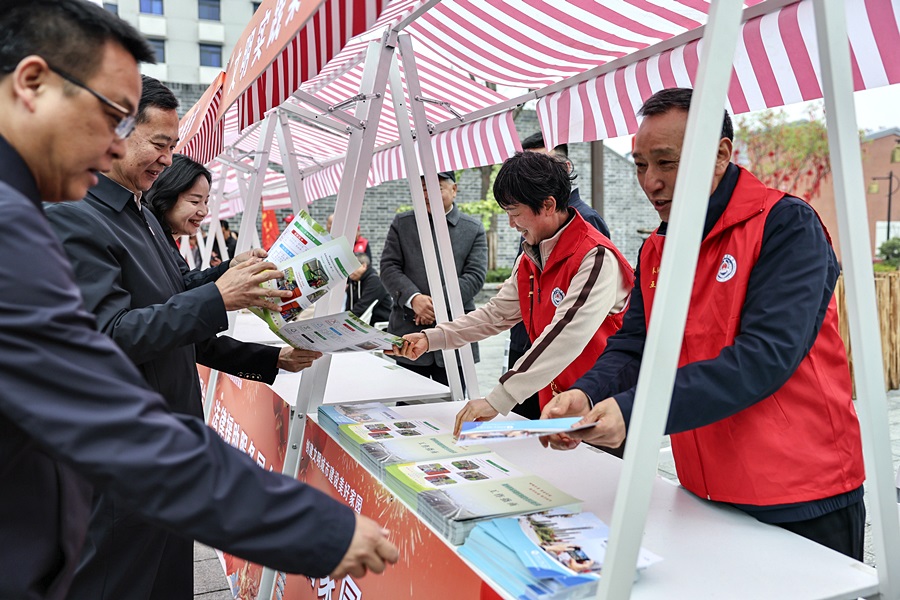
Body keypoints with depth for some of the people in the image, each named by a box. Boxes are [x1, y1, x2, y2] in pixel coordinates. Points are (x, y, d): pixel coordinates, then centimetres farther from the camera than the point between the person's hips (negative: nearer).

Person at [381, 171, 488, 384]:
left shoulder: (474, 229, 7)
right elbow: (389, 268, 2)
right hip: (409, 333, 1)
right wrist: (413, 298, -15)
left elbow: (475, 276, -2)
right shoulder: (401, 224, 10)